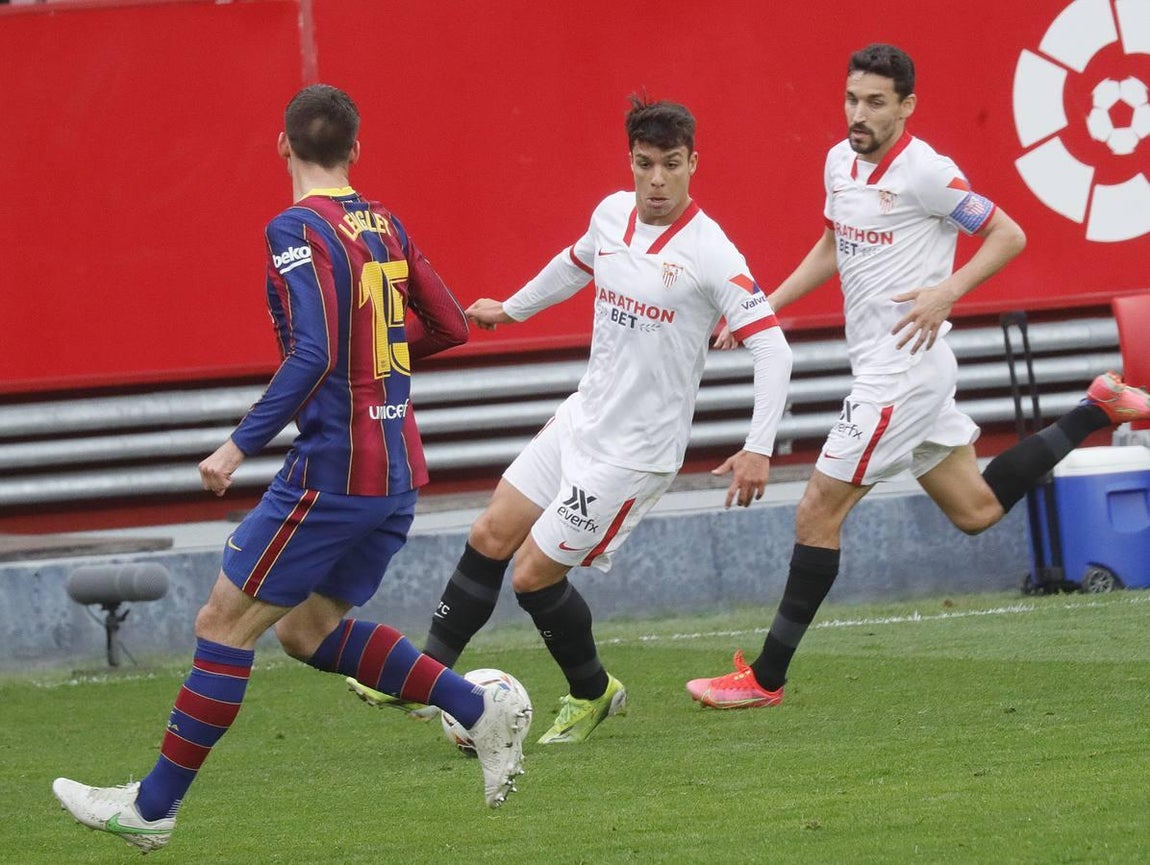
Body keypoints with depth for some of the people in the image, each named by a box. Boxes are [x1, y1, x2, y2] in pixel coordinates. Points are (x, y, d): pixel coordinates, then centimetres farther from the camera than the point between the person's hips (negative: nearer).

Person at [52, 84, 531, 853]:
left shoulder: (298, 229, -12)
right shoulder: (384, 226, 10)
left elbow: (314, 353, -22)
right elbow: (449, 327, 16)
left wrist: (241, 445, -21)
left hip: (334, 469, -8)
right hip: (398, 471, 8)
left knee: (225, 622, 1)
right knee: (309, 628, 19)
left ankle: (154, 805, 5)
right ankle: (480, 709, 9)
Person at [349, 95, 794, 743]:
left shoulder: (710, 253, -21)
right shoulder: (612, 214, 1)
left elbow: (773, 348, -23)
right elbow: (576, 265, 25)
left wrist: (759, 448, -31)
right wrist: (511, 309, 38)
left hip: (635, 451, -7)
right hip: (581, 419, 7)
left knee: (534, 574, -4)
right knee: (490, 538, 7)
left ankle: (593, 694, 19)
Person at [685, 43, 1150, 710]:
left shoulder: (923, 171, -15)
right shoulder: (841, 162, 9)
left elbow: (1009, 235, -11)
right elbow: (832, 248, 26)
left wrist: (946, 293, -22)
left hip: (904, 367, -9)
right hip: (881, 369, 9)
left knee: (819, 511, -8)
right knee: (977, 511, 16)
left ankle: (766, 678, -2)